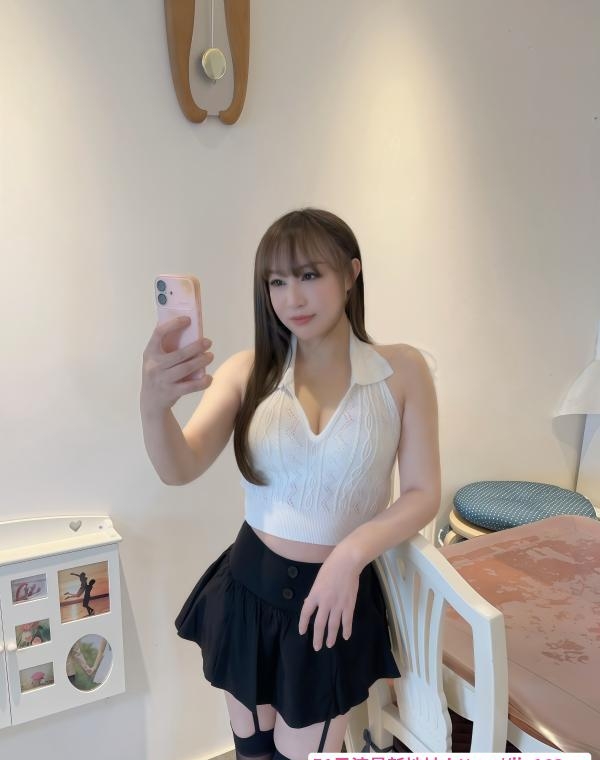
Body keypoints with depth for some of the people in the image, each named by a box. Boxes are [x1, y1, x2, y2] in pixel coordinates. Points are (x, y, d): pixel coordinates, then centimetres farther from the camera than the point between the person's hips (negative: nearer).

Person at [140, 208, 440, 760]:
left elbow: (423, 495, -7)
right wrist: (154, 405, -40)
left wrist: (352, 552, -24)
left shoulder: (401, 370, -9)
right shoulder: (247, 371, -7)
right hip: (249, 588, 2)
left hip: (337, 597, -1)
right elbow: (180, 469, -18)